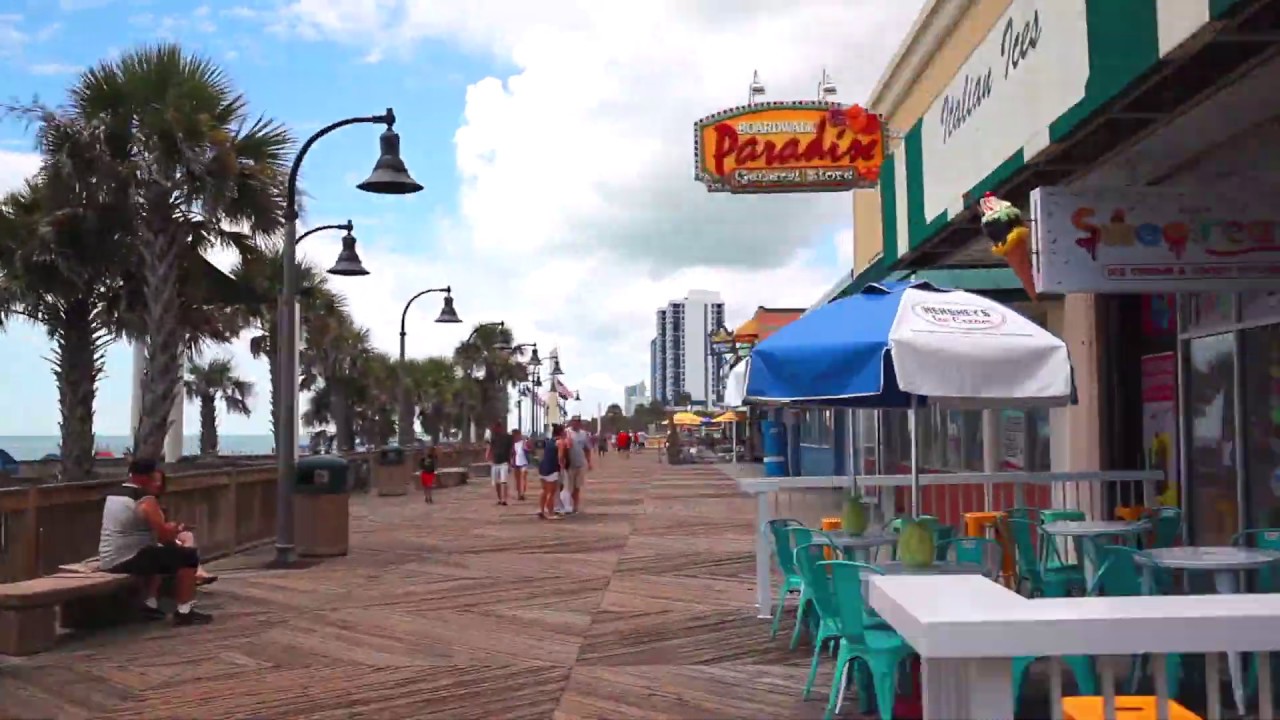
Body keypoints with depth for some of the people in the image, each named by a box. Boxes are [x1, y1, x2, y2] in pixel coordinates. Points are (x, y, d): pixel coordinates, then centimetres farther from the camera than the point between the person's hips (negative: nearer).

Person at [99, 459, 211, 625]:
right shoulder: (146, 500, -14)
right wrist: (177, 529, 7)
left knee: (159, 554, 34)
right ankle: (184, 612, 0)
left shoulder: (113, 495, 14)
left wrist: (168, 528, 18)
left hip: (108, 561, 9)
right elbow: (165, 537, -14)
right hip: (129, 560, -9)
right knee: (189, 557, -3)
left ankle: (151, 604, 29)